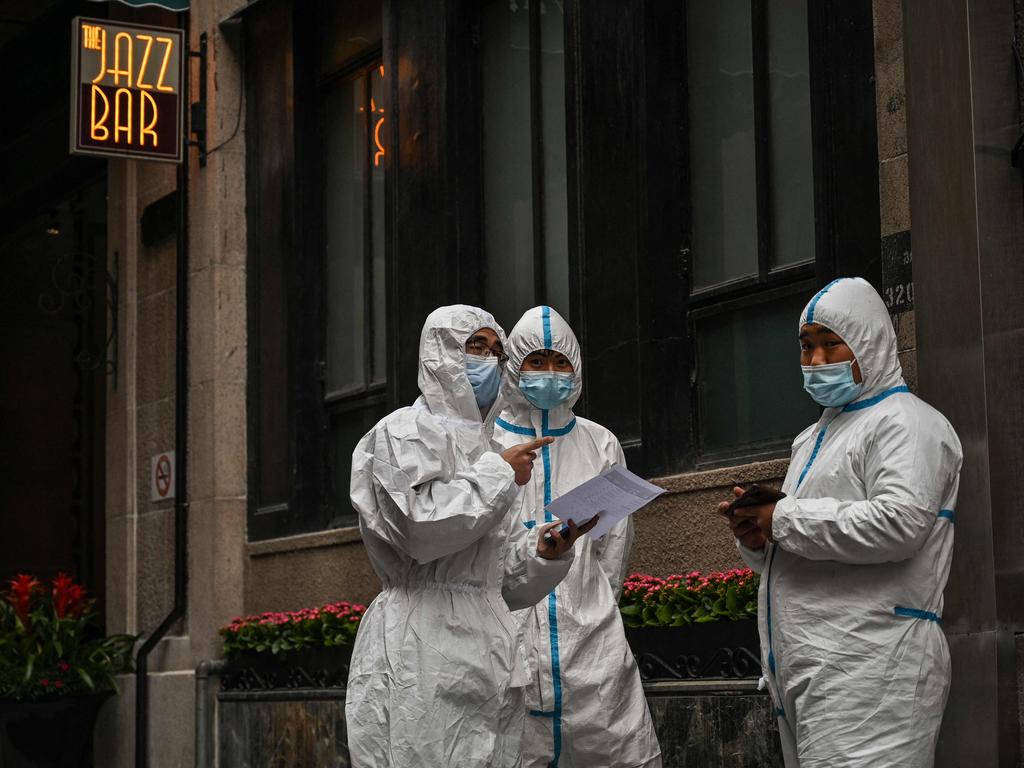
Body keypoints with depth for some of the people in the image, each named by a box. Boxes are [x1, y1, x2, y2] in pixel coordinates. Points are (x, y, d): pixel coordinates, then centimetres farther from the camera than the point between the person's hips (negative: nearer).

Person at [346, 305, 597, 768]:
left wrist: (545, 552, 1)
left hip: (487, 655, 7)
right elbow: (418, 527, -17)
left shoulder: (480, 448, 24)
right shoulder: (406, 431, 2)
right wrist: (499, 475, -6)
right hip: (425, 655, -7)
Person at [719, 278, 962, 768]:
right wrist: (757, 539, 7)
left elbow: (898, 524, -21)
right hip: (802, 671, 9)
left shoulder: (905, 423, -3)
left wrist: (783, 520, -12)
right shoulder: (812, 438, 26)